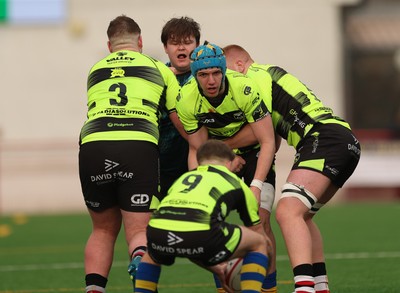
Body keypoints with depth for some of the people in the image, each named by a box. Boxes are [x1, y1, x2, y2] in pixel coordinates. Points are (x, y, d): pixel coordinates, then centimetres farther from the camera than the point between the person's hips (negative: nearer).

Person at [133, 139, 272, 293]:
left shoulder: (183, 178, 39)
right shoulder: (235, 182, 30)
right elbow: (258, 235, 39)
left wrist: (216, 269, 59)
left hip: (157, 231, 4)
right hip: (200, 234, -4)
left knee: (152, 254, 42)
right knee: (259, 243, 24)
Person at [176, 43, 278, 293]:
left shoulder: (245, 89, -32)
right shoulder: (186, 100, -21)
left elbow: (267, 142, -27)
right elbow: (197, 150, -8)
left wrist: (256, 186, -35)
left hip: (254, 151, -3)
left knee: (260, 220, -14)